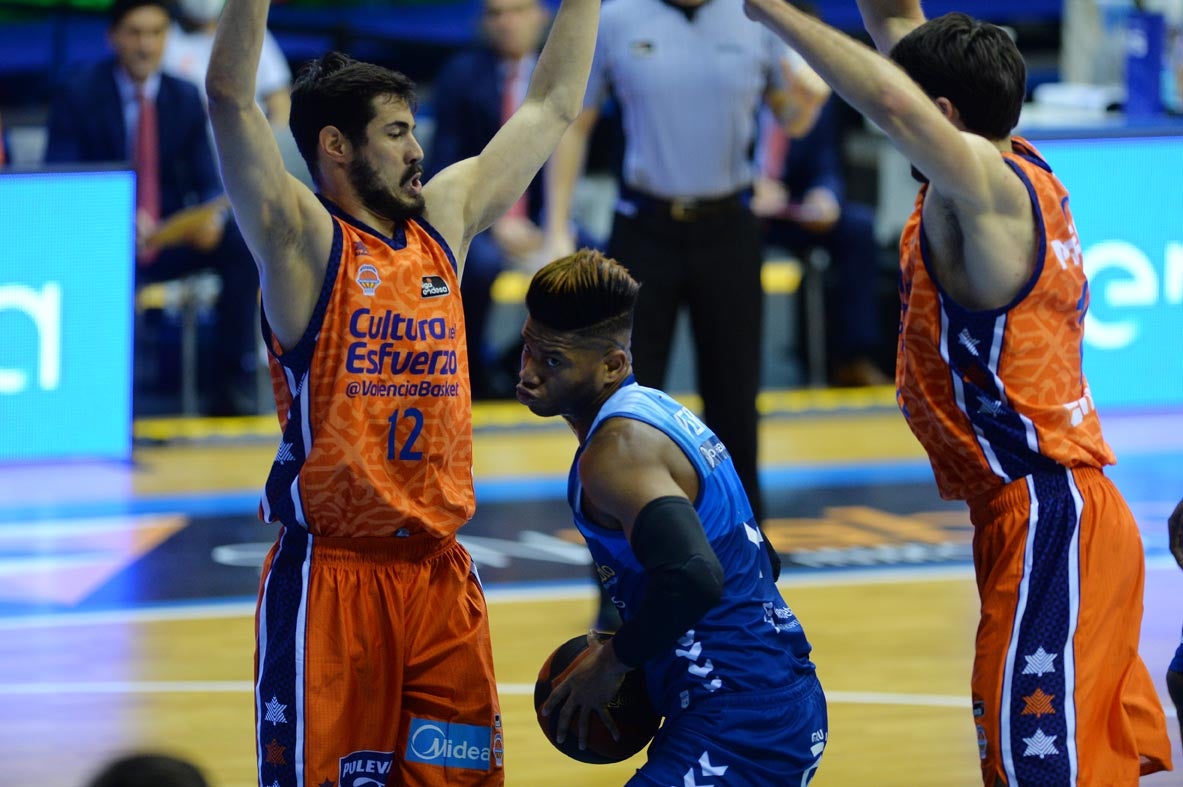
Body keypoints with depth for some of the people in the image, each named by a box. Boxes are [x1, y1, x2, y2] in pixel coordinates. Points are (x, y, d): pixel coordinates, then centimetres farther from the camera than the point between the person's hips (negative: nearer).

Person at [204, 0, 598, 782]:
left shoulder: (445, 220, 11)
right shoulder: (302, 239, -7)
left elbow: (554, 105, 20)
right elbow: (230, 95, -20)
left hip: (439, 571, 6)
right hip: (331, 575, -6)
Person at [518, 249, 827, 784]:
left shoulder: (618, 448, -16)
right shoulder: (656, 409, 15)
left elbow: (693, 576, -32)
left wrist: (613, 661, -16)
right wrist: (625, 649, 18)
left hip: (739, 734, -11)